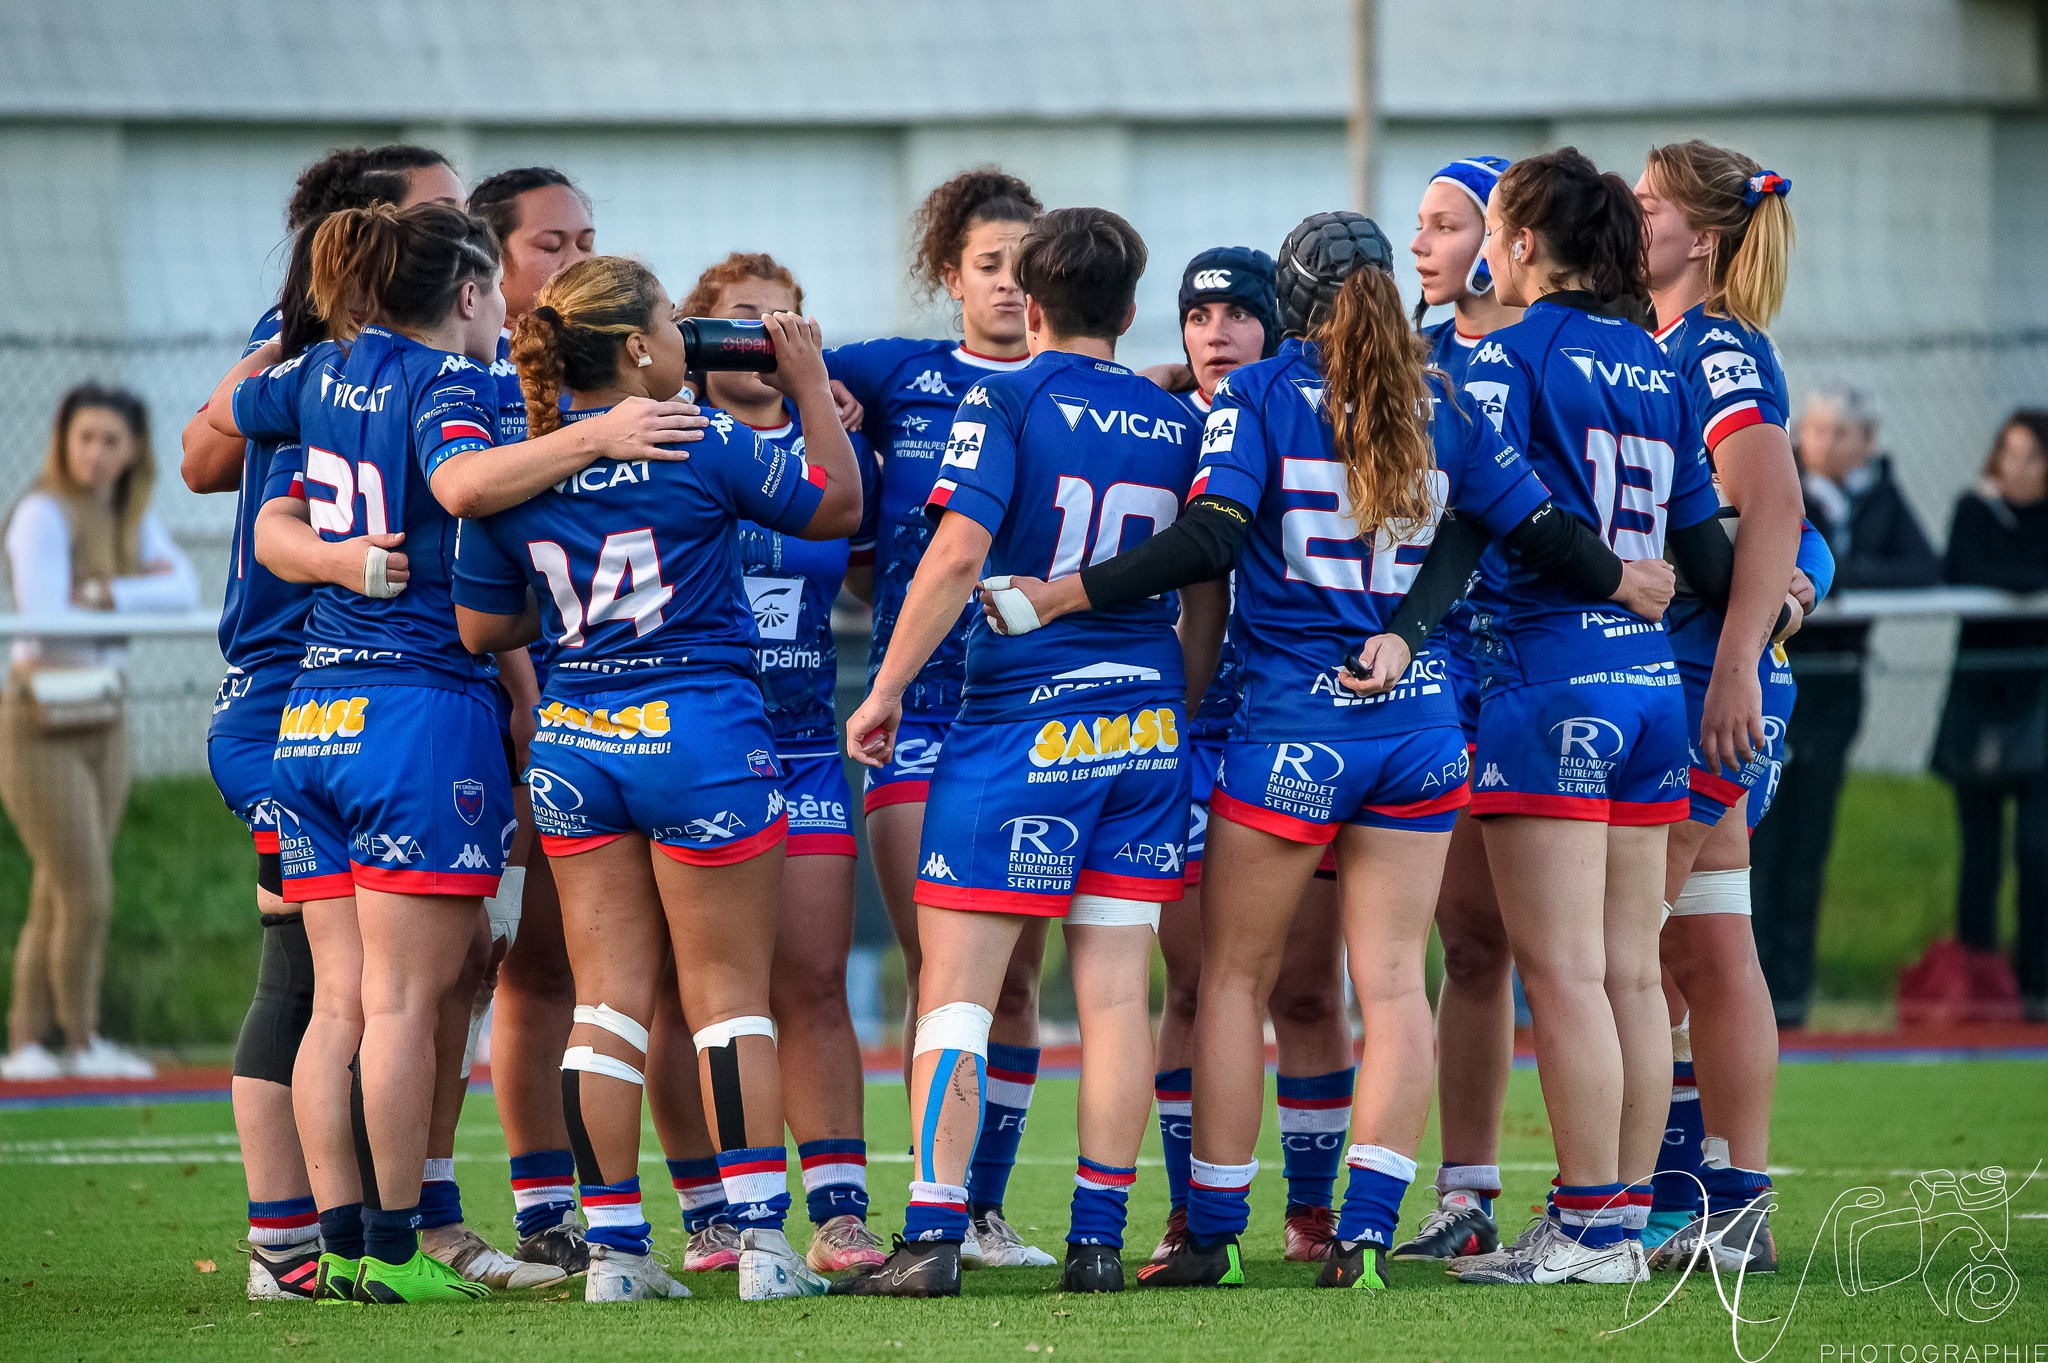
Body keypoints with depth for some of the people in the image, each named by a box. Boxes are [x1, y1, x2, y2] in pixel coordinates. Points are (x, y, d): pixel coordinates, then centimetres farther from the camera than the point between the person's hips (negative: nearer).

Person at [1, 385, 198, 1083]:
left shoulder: (135, 518, 8)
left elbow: (185, 590, -6)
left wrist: (102, 594, -21)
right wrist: (144, 593, -10)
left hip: (102, 722, 7)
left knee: (58, 898, 7)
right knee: (87, 898, -6)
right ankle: (83, 1042, 9)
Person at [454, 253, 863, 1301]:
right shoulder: (703, 448, -13)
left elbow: (480, 627, 6)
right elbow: (838, 507, 2)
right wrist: (812, 388, 13)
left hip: (571, 743, 4)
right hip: (699, 737, -4)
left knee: (606, 1000, 8)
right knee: (729, 992, 5)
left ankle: (615, 1250, 7)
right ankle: (762, 1241, 2)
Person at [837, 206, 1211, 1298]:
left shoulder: (1007, 402, -5)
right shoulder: (1177, 424, 9)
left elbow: (957, 554, -15)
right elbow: (1207, 591, 13)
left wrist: (885, 692, -8)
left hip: (1019, 720, -5)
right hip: (1146, 726, 5)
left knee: (956, 985, -2)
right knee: (1116, 990, 6)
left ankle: (933, 1237, -9)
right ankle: (1098, 1239, 6)